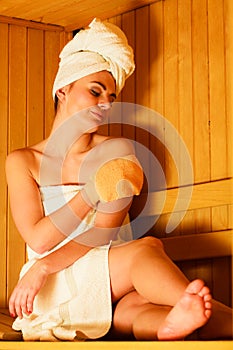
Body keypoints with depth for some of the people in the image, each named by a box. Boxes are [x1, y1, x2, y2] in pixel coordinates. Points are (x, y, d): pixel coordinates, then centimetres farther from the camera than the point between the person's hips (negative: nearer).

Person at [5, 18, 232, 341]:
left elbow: (102, 234, -4)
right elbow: (38, 240, -7)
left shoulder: (117, 152, 7)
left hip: (107, 289, 2)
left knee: (135, 309, -38)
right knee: (148, 248, -31)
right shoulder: (23, 162, 6)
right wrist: (92, 192, -18)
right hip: (53, 291, -2)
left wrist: (43, 267, -17)